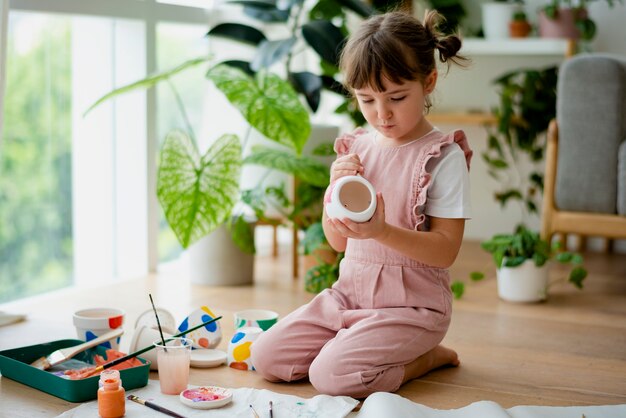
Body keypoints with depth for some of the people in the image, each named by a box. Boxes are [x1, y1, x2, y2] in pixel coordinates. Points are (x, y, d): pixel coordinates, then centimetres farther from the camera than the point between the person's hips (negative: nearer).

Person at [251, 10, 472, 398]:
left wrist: (382, 231, -30)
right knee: (266, 356, -2)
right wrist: (335, 189, -10)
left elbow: (446, 250, -15)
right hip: (350, 291, 7)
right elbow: (338, 241, 9)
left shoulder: (444, 156, -11)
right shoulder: (355, 148, 5)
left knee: (331, 374, -25)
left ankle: (426, 357, 2)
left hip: (411, 301, -7)